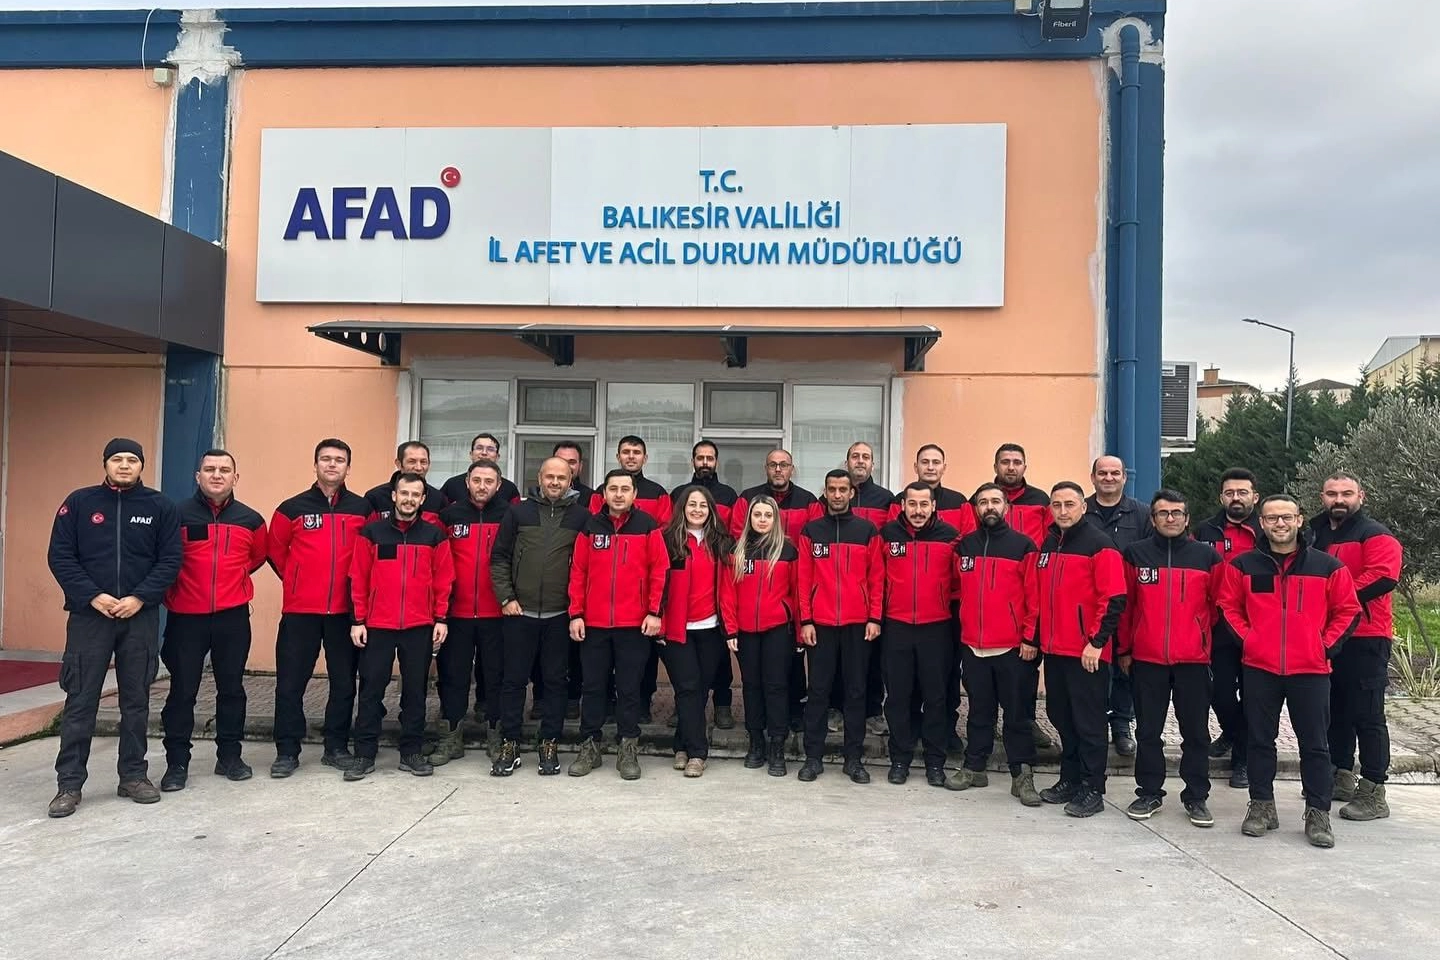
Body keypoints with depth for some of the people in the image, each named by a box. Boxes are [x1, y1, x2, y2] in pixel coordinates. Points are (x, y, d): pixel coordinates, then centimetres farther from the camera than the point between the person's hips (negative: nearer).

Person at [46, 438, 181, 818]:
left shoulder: (159, 506, 4)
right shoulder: (79, 502, 3)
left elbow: (170, 560, 0)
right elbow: (60, 557, 0)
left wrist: (140, 597, -12)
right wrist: (93, 596, -12)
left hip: (141, 617, 1)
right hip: (89, 615, -1)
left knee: (136, 699, 8)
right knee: (80, 700, 1)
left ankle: (134, 775, 18)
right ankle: (69, 783, 9)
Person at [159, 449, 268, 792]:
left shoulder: (250, 520, 4)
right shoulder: (177, 514, -4)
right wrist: (170, 592, 6)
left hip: (233, 616, 2)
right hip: (186, 617, -2)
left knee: (231, 687, 10)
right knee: (182, 690, 3)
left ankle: (229, 756, 22)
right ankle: (177, 763, 14)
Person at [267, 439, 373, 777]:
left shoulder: (363, 509, 3)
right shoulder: (293, 508, 1)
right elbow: (276, 551, 10)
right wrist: (298, 583, 11)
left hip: (345, 611, 1)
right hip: (300, 610, -1)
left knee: (344, 681, 8)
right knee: (290, 682, 2)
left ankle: (337, 748, 20)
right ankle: (287, 751, 13)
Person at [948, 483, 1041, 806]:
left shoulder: (1023, 546, -2)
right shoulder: (964, 546, 7)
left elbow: (1035, 596, -4)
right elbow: (958, 590, 15)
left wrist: (1030, 638, -8)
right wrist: (961, 627, 9)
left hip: (1014, 647, -3)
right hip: (972, 645, 3)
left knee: (1018, 713, 4)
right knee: (979, 710, 13)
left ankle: (1022, 775, 12)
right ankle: (974, 767, 23)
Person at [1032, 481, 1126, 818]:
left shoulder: (1099, 545, -9)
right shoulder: (1047, 545, 12)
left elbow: (1114, 599, -14)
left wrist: (1097, 642, -16)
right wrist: (1036, 637, 14)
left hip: (1087, 652, -7)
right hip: (1053, 649, 7)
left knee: (1088, 721, 0)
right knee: (1061, 717, 14)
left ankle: (1093, 790, 10)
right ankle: (1070, 780, 26)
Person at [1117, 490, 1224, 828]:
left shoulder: (1208, 556, 3)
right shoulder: (1135, 554, 2)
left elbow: (1218, 604, 10)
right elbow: (1125, 605, 5)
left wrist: (1203, 638, 9)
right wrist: (1124, 649, 6)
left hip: (1194, 659, 0)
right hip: (1146, 658, 0)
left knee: (1195, 730, 7)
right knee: (1148, 730, 8)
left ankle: (1196, 797, 18)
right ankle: (1149, 793, 19)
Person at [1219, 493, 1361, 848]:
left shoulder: (1327, 566, 1)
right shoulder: (1243, 565, 2)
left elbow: (1348, 610, 5)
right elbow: (1229, 606, 8)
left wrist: (1325, 646, -3)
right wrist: (1248, 639, -3)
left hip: (1311, 670, -1)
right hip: (1259, 668, 1)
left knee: (1315, 744, 6)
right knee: (1260, 740, 9)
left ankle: (1318, 813, 16)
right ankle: (1261, 805, 20)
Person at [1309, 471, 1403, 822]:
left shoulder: (1375, 535, -7)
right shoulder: (1314, 533, 13)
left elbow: (1383, 578, -22)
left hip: (1364, 638, -7)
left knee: (1367, 716, -4)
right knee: (1335, 711, 16)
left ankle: (1373, 794, 2)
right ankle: (1341, 777, 28)